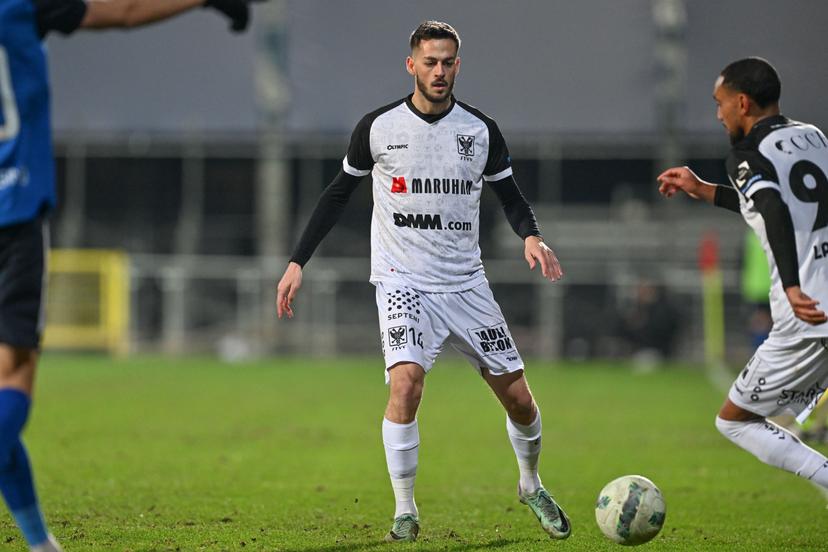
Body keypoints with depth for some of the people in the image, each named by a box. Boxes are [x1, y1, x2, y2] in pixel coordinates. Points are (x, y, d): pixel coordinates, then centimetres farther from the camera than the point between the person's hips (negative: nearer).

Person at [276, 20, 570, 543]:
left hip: (466, 283, 2)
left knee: (519, 397, 3)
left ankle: (531, 485, 32)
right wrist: (298, 262, 3)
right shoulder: (378, 127, -3)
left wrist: (532, 235, -11)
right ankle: (405, 511, -13)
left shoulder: (481, 130, 0)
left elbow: (510, 195, 11)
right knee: (406, 381, -25)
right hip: (403, 281, -2)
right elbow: (338, 193, 8)